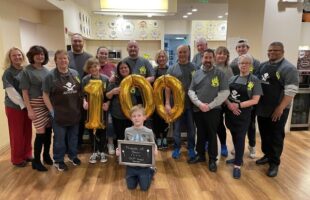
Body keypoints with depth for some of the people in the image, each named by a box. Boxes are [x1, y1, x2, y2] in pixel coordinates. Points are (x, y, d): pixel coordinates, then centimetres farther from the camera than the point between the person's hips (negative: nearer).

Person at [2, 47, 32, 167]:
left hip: (27, 105, 5)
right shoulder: (8, 72, -10)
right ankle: (17, 159, 22)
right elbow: (11, 92, -16)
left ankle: (27, 154, 29)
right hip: (14, 107, -5)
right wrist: (23, 104, -19)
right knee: (17, 134, 6)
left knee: (28, 132, 12)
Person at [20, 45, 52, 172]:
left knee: (48, 130, 9)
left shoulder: (46, 70, 9)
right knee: (41, 132, -4)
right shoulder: (27, 71, -6)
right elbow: (24, 92, -8)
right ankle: (36, 161, 12)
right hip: (36, 105, -5)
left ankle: (46, 155, 29)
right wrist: (29, 109, -13)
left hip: (49, 104, 5)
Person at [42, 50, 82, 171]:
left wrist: (83, 102, 0)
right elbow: (45, 95, -8)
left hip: (74, 113, 4)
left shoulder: (75, 73, 4)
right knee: (59, 139, 9)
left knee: (74, 136, 18)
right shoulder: (51, 76, -10)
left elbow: (80, 91, 12)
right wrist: (52, 111, -12)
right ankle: (58, 161, 28)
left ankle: (73, 156, 39)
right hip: (59, 114, -4)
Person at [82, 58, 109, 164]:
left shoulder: (105, 79, -4)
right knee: (92, 130, 9)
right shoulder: (85, 79, -3)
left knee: (102, 129, 9)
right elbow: (83, 94, 0)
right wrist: (84, 102, -18)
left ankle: (102, 152, 25)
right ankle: (95, 152, 26)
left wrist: (107, 103, -15)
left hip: (102, 108, 0)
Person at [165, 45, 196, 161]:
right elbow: (168, 87, -2)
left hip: (191, 103, 0)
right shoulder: (172, 69, 1)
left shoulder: (194, 68, 1)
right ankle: (176, 148, 27)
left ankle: (191, 149, 28)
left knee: (191, 128, 12)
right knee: (176, 128, 11)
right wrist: (167, 103, -9)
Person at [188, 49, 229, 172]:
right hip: (198, 109, 3)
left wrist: (210, 105, -13)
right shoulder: (197, 73, 6)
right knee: (200, 133, 15)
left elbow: (225, 92, -9)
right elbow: (191, 91, 4)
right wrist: (199, 103, -11)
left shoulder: (220, 74, -3)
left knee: (212, 135, 5)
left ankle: (212, 159, 19)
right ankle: (200, 155, 31)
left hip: (213, 110, -3)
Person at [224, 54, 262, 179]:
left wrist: (239, 105, -19)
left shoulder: (254, 80, -5)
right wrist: (229, 104, -13)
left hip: (243, 114, -4)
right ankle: (238, 158, 34)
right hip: (230, 112, 5)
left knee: (240, 138, 0)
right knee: (234, 137, 15)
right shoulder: (232, 79, 7)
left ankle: (237, 165, 9)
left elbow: (255, 100, -11)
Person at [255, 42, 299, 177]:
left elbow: (291, 91, -17)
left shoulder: (288, 68, -11)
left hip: (278, 110, -6)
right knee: (264, 134, 17)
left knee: (276, 137, 5)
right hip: (262, 108, 6)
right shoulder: (263, 65, 10)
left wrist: (280, 108, -20)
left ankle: (274, 163, 19)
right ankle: (267, 155, 36)